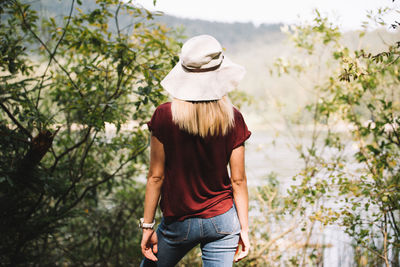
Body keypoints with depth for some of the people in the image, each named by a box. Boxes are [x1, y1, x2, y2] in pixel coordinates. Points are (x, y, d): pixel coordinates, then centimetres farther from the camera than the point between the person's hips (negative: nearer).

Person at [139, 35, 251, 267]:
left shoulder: (165, 116, -13)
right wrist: (244, 229, 5)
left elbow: (156, 177, -8)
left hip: (179, 222, -1)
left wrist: (148, 226, 1)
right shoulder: (232, 119, -9)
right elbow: (238, 180, -4)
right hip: (223, 220, 2)